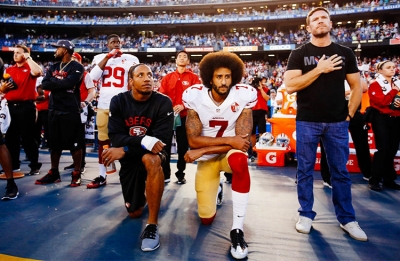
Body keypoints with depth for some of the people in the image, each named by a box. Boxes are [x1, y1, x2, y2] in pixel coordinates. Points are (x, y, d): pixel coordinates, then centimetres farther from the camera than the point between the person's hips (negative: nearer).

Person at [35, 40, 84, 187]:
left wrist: (53, 81, -5)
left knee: (74, 143, 0)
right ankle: (54, 173, 24)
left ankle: (76, 174, 9)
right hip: (54, 109, 7)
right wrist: (60, 83, -11)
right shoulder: (53, 67, 15)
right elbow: (44, 84, 3)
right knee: (54, 143, 13)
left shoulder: (77, 67, -5)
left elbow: (68, 83, -21)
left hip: (70, 110, -7)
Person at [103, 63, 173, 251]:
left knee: (150, 160, -41)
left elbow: (163, 138, -23)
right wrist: (145, 141, -33)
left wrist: (125, 149, -26)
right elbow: (115, 137, -17)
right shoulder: (118, 102, -8)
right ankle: (143, 191, 44)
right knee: (134, 213, 8)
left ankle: (152, 225, -28)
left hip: (153, 154, -3)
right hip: (129, 159, 3)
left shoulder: (163, 102, -15)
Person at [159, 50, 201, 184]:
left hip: (184, 116, -2)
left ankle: (180, 174, 17)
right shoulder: (168, 77, 13)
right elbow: (161, 95, 7)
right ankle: (165, 174, 13)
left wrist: (183, 106, -17)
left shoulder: (193, 77, 5)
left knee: (183, 146, 5)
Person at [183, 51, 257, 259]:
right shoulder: (195, 96, -16)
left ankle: (237, 230, -26)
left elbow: (243, 140, -21)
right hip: (206, 159, 1)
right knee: (206, 218, 4)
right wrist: (229, 140, -29)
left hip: (230, 152, -1)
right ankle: (216, 188, 39)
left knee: (240, 160, -40)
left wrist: (202, 151, -23)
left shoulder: (244, 95, -18)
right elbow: (193, 140, -19)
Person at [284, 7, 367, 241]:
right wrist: (319, 69, -15)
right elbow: (290, 86, -10)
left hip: (337, 122, 2)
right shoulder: (299, 54, 3)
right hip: (307, 122, -1)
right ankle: (306, 214, 19)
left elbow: (357, 87, 12)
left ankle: (347, 219, 21)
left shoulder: (345, 53, 10)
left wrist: (350, 113, 2)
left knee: (340, 171, 8)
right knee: (305, 170, 5)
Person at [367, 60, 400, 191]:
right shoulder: (375, 85, -3)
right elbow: (382, 102, -17)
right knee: (383, 149, -11)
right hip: (381, 119, -6)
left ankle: (388, 179, 17)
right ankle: (374, 180, -2)